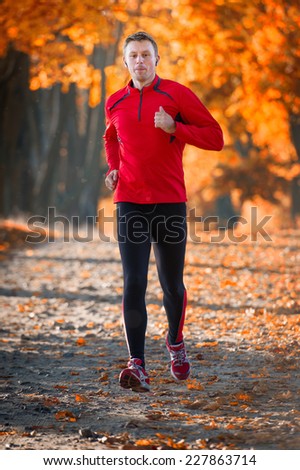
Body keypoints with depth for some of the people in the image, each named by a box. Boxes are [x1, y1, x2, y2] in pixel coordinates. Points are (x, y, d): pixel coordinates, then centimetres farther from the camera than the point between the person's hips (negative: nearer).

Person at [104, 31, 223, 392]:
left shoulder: (176, 94, -1)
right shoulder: (115, 103, 9)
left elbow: (214, 137, -3)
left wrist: (174, 128, -17)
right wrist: (113, 167, 12)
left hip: (170, 201, -1)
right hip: (130, 203, 1)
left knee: (172, 284, 8)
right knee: (134, 284, -12)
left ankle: (176, 342, 37)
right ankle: (137, 365, -15)